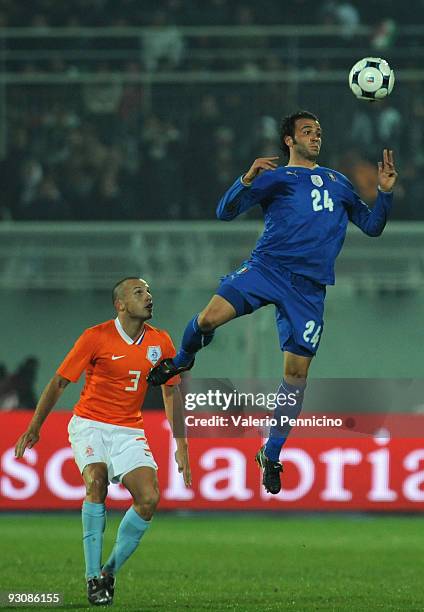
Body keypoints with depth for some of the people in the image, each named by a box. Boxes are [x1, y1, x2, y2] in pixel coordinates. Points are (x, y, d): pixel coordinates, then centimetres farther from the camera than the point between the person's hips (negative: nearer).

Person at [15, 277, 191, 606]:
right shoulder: (96, 337, -11)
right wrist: (34, 428, -4)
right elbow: (59, 382, -3)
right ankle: (93, 576, -22)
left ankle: (111, 570, 4)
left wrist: (181, 445, 7)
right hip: (89, 425, -4)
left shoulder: (160, 342, 1)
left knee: (150, 499, -15)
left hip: (129, 431, 4)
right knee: (96, 481, -29)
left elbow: (172, 391, 12)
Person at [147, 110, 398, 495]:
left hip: (309, 286, 3)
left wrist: (385, 192, 9)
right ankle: (182, 360, 10)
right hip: (267, 267, -3)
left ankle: (272, 455, 14)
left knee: (297, 370, -1)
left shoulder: (338, 182, 22)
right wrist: (246, 181, -17)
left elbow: (372, 226, 25)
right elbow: (226, 212, 1)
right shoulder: (274, 177, 11)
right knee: (210, 317, -25)